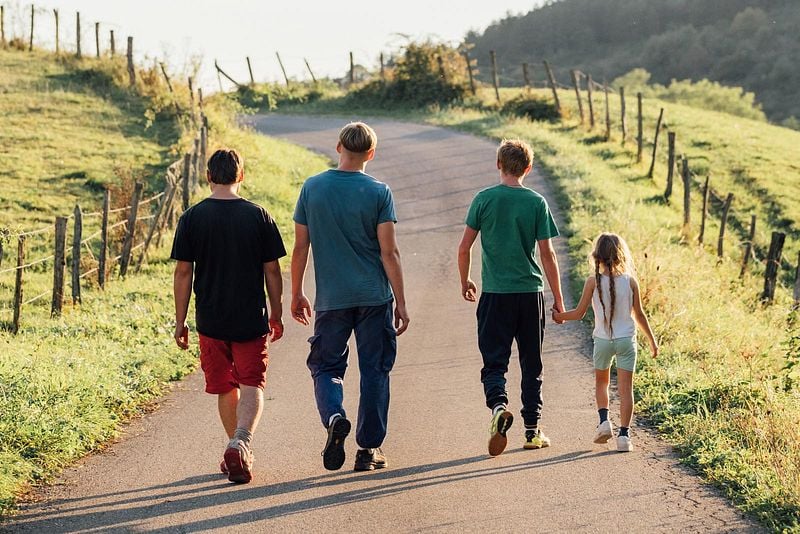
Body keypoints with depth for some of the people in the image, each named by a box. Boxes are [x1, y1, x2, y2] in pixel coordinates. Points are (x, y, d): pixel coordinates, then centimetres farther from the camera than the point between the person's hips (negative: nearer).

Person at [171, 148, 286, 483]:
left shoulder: (192, 218, -3)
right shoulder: (258, 216, -3)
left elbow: (183, 272, -2)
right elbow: (272, 270, 1)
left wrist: (180, 321, 5)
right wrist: (276, 315, 12)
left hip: (211, 320, 1)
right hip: (252, 319, -1)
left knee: (225, 388, 14)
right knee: (252, 384, 2)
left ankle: (237, 450, 24)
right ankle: (240, 443, -20)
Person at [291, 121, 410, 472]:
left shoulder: (312, 188, 0)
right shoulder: (378, 192, -6)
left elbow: (300, 247, 3)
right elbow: (389, 252, -8)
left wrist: (297, 294, 14)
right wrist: (401, 303, -3)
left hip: (331, 299, 1)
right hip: (375, 298, -1)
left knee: (326, 366, 12)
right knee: (374, 371, 8)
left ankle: (334, 417, -16)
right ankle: (369, 449, 9)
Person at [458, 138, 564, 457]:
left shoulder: (484, 199, -2)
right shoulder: (536, 203, -2)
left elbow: (464, 248, -1)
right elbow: (547, 254, -3)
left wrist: (465, 282, 17)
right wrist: (558, 300, 5)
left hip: (494, 294, -1)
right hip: (531, 292, 1)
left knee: (494, 361, 3)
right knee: (531, 364, 11)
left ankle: (498, 405, -25)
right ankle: (532, 430, 13)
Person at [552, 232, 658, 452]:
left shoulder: (593, 282, -8)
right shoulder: (630, 281, -5)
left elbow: (579, 313, -4)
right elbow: (639, 314, 1)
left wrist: (559, 316, 15)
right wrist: (652, 340, 13)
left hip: (602, 340, 0)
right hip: (626, 340, 0)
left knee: (601, 382, 23)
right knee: (625, 387, 2)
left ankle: (604, 420, 5)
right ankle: (624, 434, -5)